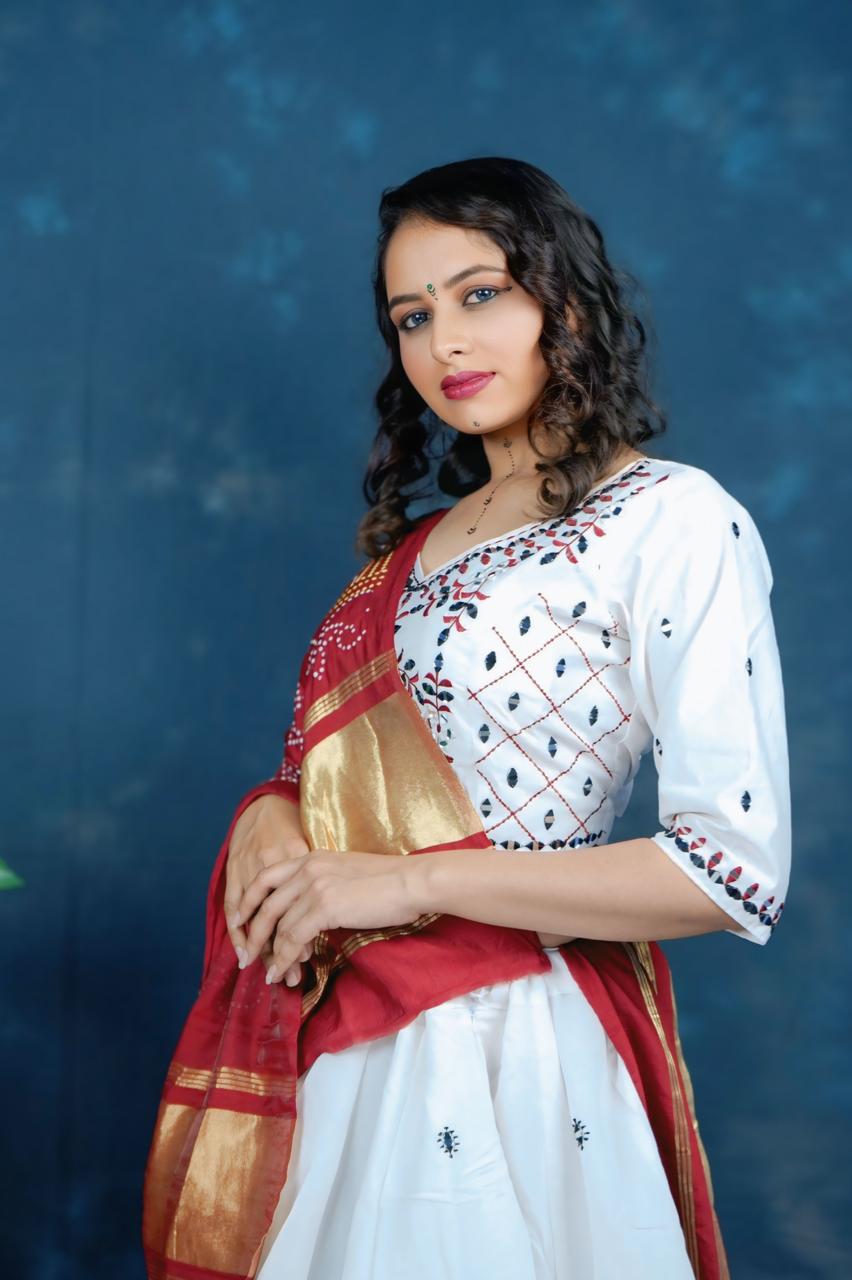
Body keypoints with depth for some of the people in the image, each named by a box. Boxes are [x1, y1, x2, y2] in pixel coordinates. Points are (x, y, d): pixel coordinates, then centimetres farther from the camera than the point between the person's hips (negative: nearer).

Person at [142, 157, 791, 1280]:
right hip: (331, 1040, 7)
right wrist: (272, 813, -4)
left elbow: (737, 872, -18)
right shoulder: (416, 539, 14)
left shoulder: (673, 520, -10)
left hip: (496, 1047, -7)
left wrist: (413, 881, -19)